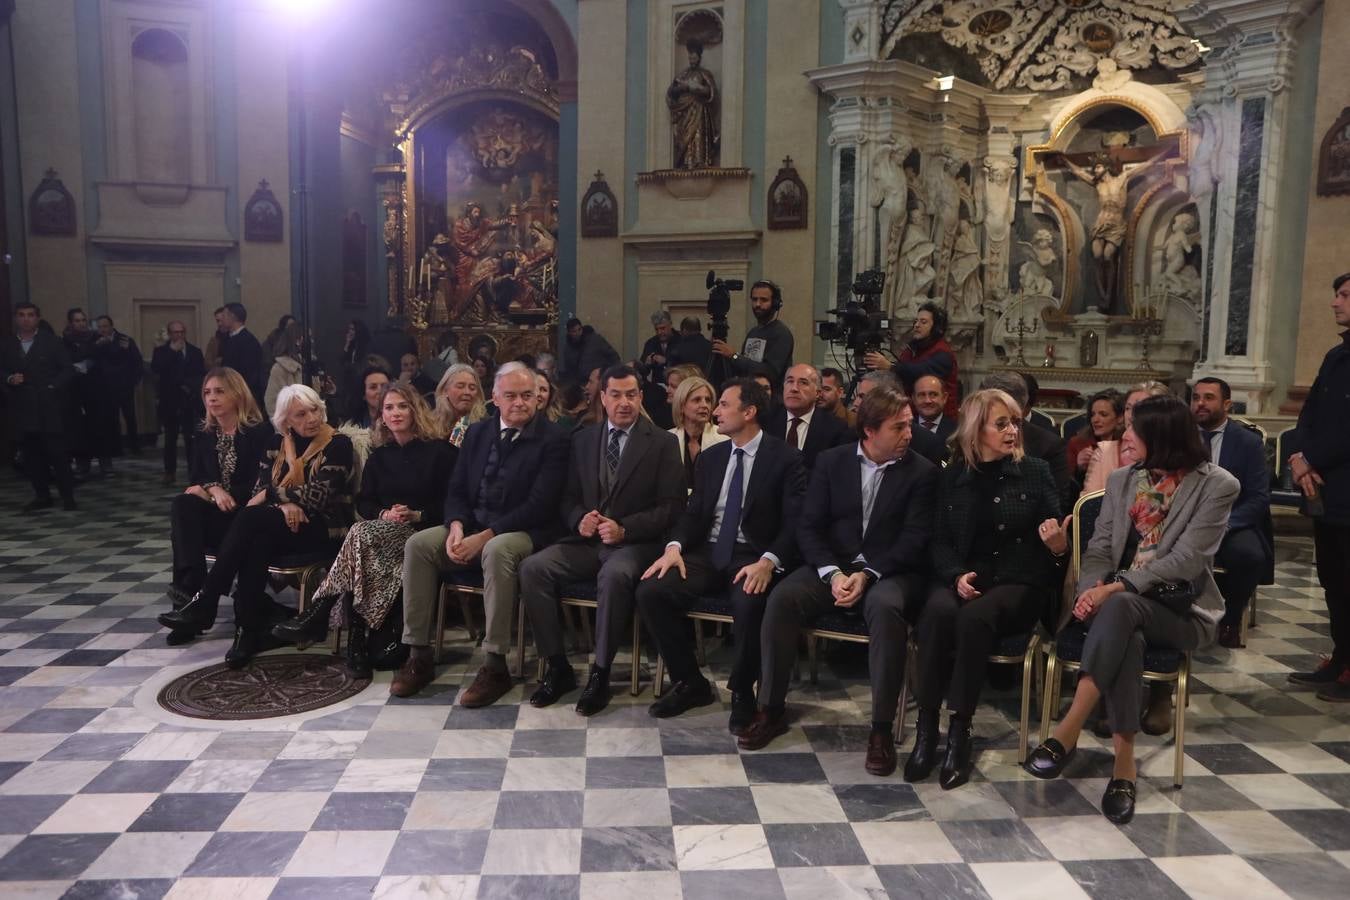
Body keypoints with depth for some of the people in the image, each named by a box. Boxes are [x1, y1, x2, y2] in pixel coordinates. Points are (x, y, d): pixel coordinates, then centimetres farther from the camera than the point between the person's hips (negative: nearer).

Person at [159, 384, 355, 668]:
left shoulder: (338, 444, -6)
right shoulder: (277, 443, 12)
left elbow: (316, 498, -14)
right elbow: (260, 489, 5)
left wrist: (274, 492, -5)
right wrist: (283, 505, -15)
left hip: (324, 527, -5)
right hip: (283, 523, 5)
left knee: (251, 518, -28)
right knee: (257, 541, -32)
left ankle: (204, 603, -23)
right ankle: (251, 627, -28)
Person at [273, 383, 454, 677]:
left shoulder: (439, 451, 3)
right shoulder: (378, 456, 19)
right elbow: (364, 502, 13)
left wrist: (416, 515, -14)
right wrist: (384, 514, -8)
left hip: (422, 534, -4)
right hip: (382, 533, 4)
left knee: (361, 533, -33)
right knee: (362, 545, -35)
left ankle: (316, 618, -31)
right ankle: (356, 643, -37)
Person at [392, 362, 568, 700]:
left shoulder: (553, 438, -7)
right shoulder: (477, 432, 12)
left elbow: (539, 505, -15)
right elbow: (456, 490, 12)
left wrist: (485, 536, -20)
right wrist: (457, 527, -11)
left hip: (522, 532, -6)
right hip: (472, 526, 6)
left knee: (497, 551, -38)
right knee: (418, 544, -18)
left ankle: (495, 667, -29)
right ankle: (419, 656, -11)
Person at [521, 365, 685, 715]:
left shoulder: (663, 443, 1)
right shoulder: (582, 439, 13)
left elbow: (671, 506, -5)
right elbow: (568, 497, 15)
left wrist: (624, 528, -18)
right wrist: (579, 519, -9)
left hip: (635, 542, -4)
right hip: (586, 539, 4)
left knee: (614, 575, -38)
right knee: (532, 568, -21)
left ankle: (600, 674, -22)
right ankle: (558, 667, -11)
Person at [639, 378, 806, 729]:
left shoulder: (785, 459, -3)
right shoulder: (710, 457, 14)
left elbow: (794, 523, -9)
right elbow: (693, 512, 12)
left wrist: (768, 561, -26)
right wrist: (675, 546, -9)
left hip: (753, 556, -5)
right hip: (707, 552, 5)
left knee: (748, 602, -37)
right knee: (650, 591, -19)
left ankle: (742, 693, -9)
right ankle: (691, 684, 0)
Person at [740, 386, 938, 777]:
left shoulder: (922, 471, 0)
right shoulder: (831, 461, 6)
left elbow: (913, 539, -7)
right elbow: (809, 526, 2)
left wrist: (866, 576, -19)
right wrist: (833, 574, -15)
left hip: (888, 571, -2)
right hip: (831, 565, 2)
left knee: (886, 607, -36)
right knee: (782, 597, -26)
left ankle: (882, 727, -24)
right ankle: (771, 710, -11)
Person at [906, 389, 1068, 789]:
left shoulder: (1035, 472, 7)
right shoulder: (952, 476, 10)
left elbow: (1055, 538, 7)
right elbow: (940, 540, 6)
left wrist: (1058, 547, -18)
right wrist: (957, 575, -14)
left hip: (1018, 582, -1)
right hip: (962, 577, 2)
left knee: (975, 617, -35)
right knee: (938, 611, -33)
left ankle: (959, 731, -27)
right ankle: (926, 728, -25)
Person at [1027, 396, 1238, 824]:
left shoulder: (1216, 486, -4)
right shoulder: (1121, 480, 12)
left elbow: (1186, 560, -14)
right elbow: (1099, 548, 7)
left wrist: (1116, 588, -23)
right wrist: (1090, 590, -15)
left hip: (1181, 611, -3)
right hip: (1122, 604, 3)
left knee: (1119, 608, -37)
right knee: (1125, 637, -35)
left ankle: (1068, 731, -36)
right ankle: (1124, 763, -30)